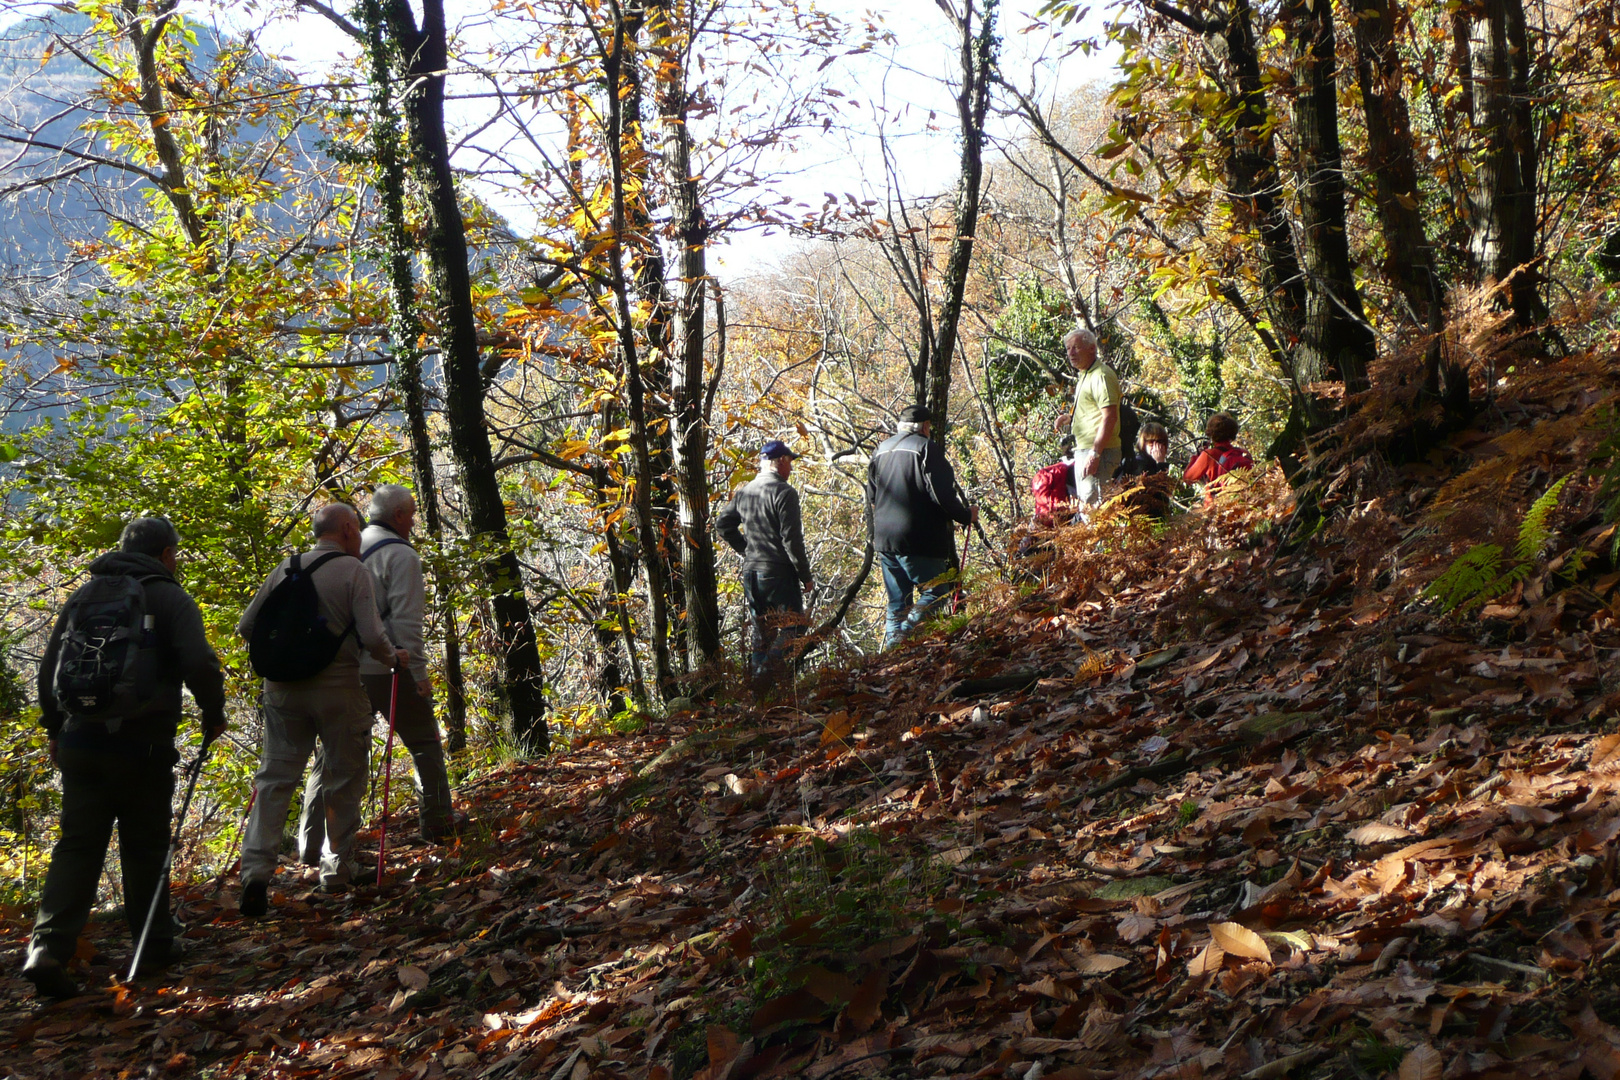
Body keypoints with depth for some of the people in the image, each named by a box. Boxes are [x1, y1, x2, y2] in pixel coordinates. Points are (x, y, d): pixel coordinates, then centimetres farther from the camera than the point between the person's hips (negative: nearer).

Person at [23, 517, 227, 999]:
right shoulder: (170, 599, -3)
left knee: (77, 846, 5)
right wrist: (214, 715, 1)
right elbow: (199, 664, -15)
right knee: (145, 847, 9)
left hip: (81, 743, 4)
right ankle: (154, 946, 19)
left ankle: (48, 948, -10)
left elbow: (49, 668, 14)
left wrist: (55, 729, 23)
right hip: (144, 747, -4)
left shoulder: (83, 596, 12)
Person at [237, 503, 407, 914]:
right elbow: (371, 636, -15)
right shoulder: (353, 570, -7)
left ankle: (256, 868, -7)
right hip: (337, 688, -4)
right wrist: (394, 657, 5)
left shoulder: (285, 569, 6)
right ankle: (336, 867, 18)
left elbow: (246, 627, 8)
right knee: (343, 779, 11)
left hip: (283, 690, 4)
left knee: (274, 776, 5)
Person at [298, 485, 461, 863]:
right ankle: (436, 821, 19)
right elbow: (405, 620, -15)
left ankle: (312, 843, 4)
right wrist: (419, 672, -12)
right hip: (386, 670, -6)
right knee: (423, 742, 12)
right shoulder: (400, 555, -9)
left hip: (344, 669, 6)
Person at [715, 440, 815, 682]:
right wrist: (806, 576, -9)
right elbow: (791, 538, -15)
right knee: (791, 628, -3)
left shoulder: (744, 492, 11)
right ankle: (766, 678, -17)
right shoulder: (784, 492, -12)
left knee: (760, 634, 14)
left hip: (750, 573, 8)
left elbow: (723, 524, 19)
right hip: (779, 572, -7)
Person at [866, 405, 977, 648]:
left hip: (884, 539, 8)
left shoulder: (881, 451, 16)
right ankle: (904, 637, -19)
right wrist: (966, 516, -1)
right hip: (918, 542, -7)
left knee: (897, 601, 13)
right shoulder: (925, 449, -7)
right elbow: (942, 495, -15)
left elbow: (871, 497, 23)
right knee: (936, 593, -3)